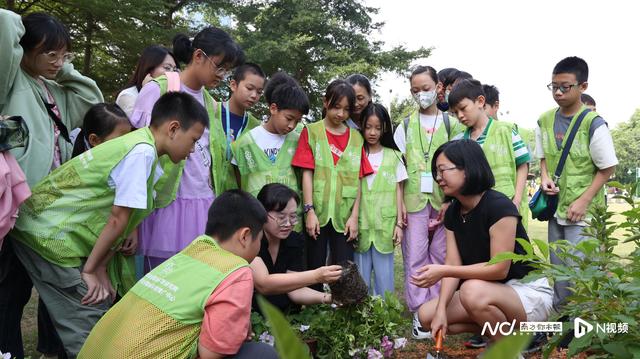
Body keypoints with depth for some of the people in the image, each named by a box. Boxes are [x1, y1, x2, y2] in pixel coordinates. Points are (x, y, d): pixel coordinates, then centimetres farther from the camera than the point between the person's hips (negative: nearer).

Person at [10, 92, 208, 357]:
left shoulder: (137, 145, 8)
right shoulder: (143, 151, -21)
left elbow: (113, 216, 5)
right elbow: (117, 219, -19)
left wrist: (100, 268, 0)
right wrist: (90, 270, -9)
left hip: (45, 229, 9)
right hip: (51, 236, -9)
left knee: (97, 311, 14)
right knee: (90, 321, -3)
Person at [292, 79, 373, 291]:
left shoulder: (356, 138, 10)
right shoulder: (311, 132, 4)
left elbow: (357, 180, 6)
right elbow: (307, 173, -3)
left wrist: (354, 216, -1)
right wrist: (309, 211, -11)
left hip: (344, 216, 2)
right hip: (318, 213, -2)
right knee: (315, 268, 6)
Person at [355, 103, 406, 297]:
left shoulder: (393, 156, 4)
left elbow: (398, 190, 6)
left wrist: (399, 223, 1)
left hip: (385, 225, 0)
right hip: (361, 224, 1)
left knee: (384, 277, 5)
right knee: (361, 278, 8)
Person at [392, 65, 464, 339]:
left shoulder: (451, 124, 6)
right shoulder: (406, 125, 8)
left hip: (443, 200, 0)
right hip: (414, 200, 0)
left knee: (440, 254, 6)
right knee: (415, 256, 0)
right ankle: (420, 312, 8)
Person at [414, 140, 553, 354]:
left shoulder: (499, 207, -23)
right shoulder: (452, 213, 0)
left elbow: (499, 269, -24)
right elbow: (453, 264, -6)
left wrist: (443, 271, -28)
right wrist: (441, 309, -18)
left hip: (529, 292, -7)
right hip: (491, 291, 7)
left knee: (473, 291, -37)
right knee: (427, 315, -6)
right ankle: (500, 331, 5)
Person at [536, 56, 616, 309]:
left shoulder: (594, 124, -14)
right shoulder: (545, 120, 3)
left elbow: (607, 168, -9)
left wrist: (583, 201, -16)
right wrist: (545, 177, -5)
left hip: (583, 212, -6)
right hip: (556, 208, 6)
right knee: (558, 269, 16)